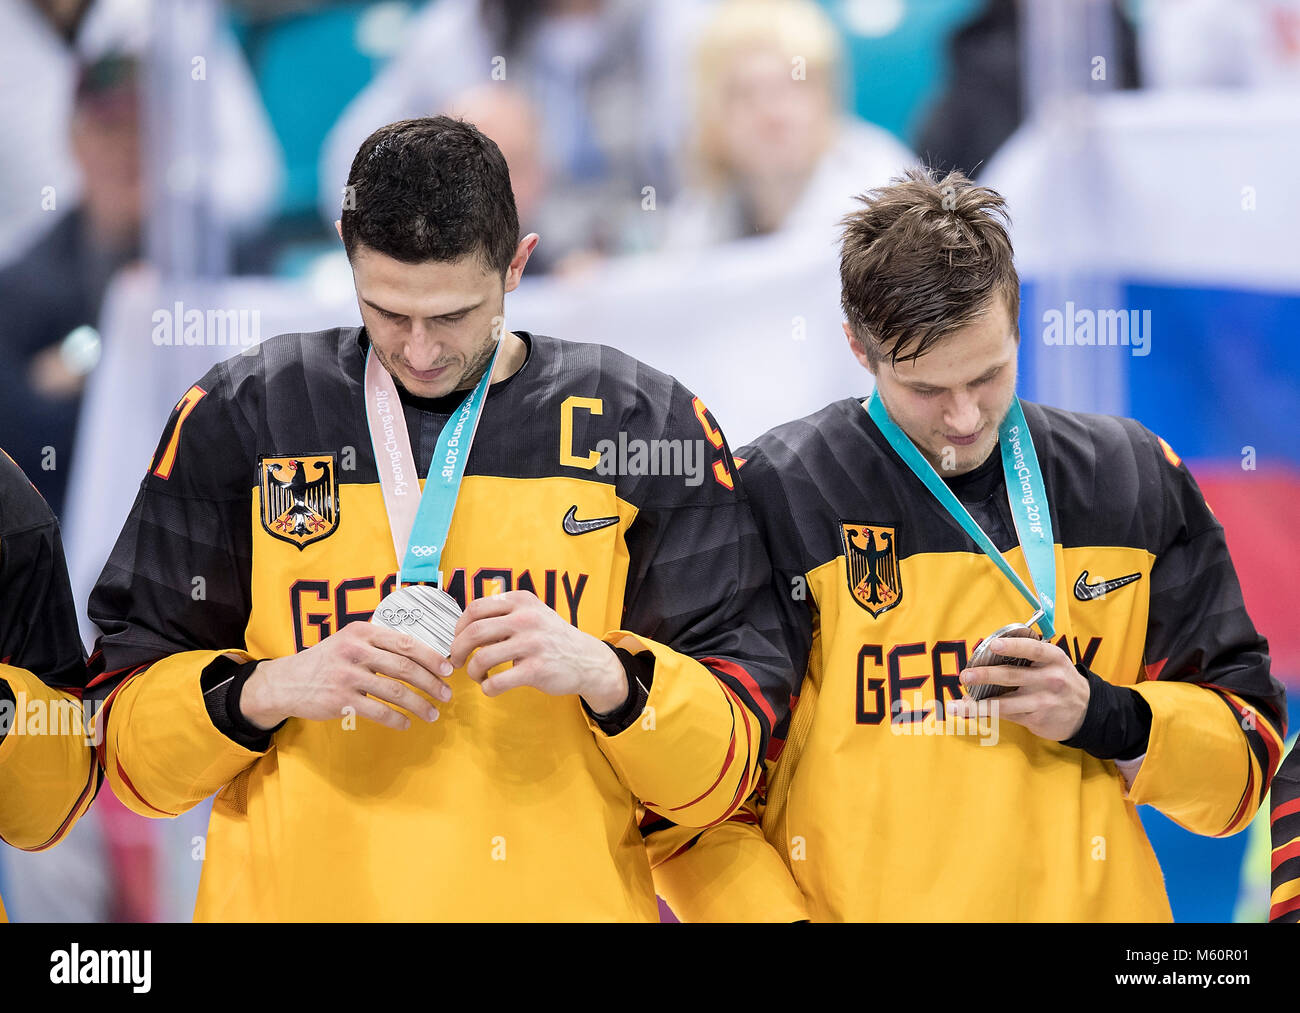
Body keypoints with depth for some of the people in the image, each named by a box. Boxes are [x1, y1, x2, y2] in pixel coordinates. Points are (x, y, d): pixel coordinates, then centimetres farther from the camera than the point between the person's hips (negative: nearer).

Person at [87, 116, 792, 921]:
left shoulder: (652, 429, 1)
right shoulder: (237, 421, 2)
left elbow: (728, 770, 0)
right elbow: (125, 731, 3)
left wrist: (605, 675, -17)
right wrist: (268, 691, -14)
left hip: (568, 898, 0)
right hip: (295, 897, 0)